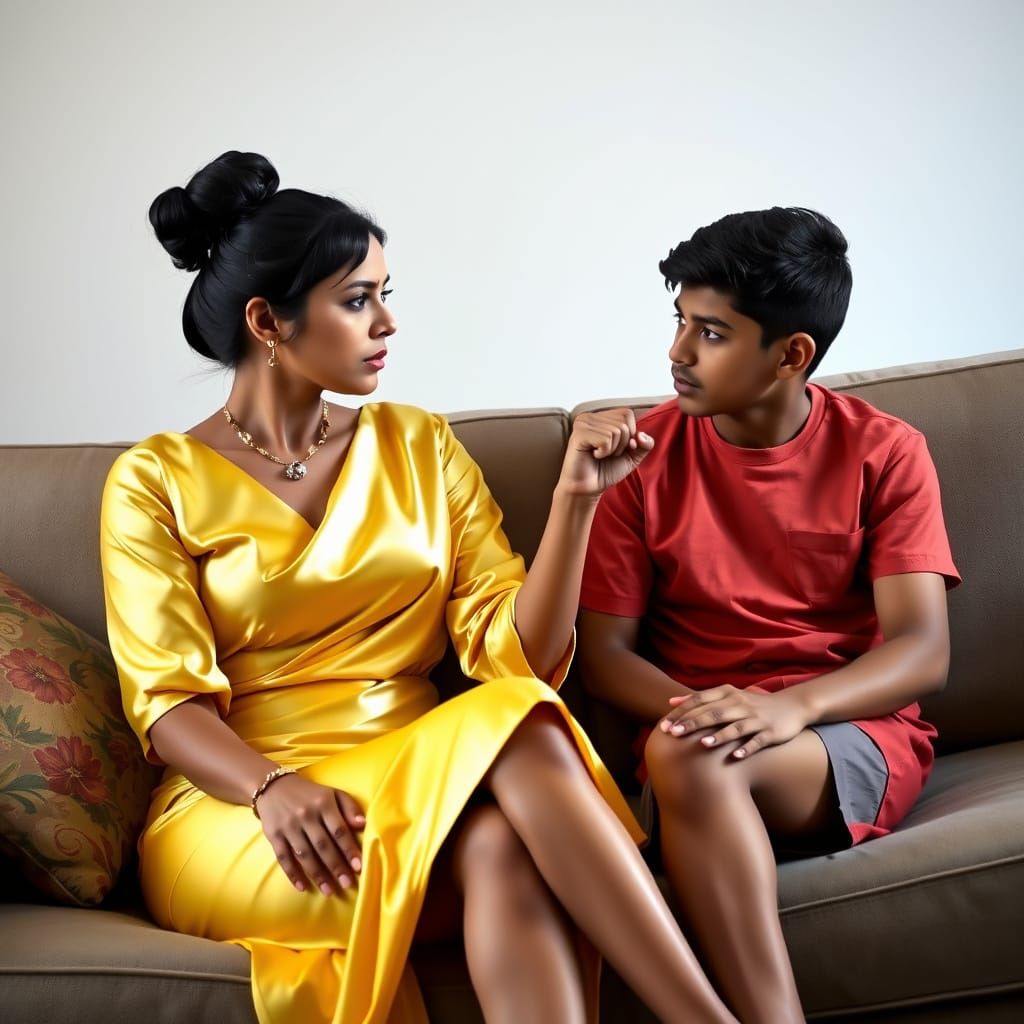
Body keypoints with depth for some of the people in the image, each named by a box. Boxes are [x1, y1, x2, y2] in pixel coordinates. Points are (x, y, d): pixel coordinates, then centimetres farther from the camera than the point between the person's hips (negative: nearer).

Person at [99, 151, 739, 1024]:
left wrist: (576, 496, -10)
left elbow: (517, 652, 3)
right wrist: (275, 789, -25)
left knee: (510, 847, -35)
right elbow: (167, 702, -6)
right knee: (517, 756, -32)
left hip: (416, 777, 3)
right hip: (234, 813, -3)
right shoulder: (155, 482, 4)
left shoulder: (418, 446, 11)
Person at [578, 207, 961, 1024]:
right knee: (685, 753, -35)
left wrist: (791, 707, -27)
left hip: (856, 736, -1)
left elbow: (924, 651, -9)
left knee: (694, 759, -33)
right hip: (702, 728, 2)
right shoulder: (646, 456, 4)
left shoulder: (885, 453, 1)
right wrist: (694, 708, -21)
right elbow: (604, 650, 1)